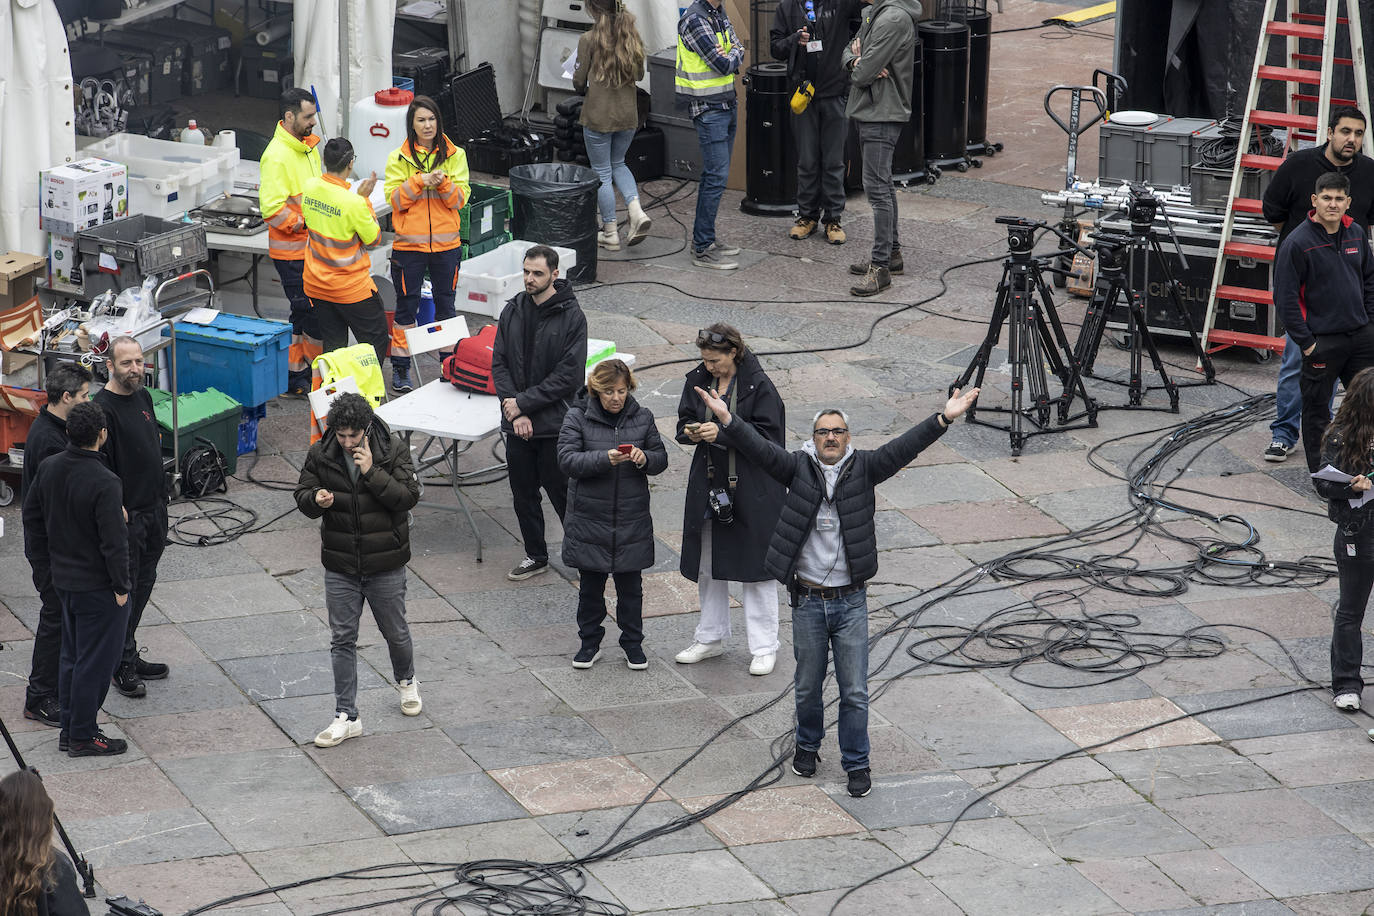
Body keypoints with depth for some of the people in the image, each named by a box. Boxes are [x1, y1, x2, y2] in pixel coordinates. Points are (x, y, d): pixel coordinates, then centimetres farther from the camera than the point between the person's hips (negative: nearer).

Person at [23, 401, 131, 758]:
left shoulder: (49, 468, -1)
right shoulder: (104, 483, -25)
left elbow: (32, 517, 10)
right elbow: (114, 542, -23)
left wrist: (46, 565, 19)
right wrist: (121, 587, -11)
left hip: (64, 579, 8)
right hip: (98, 587, -8)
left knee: (72, 656, 20)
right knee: (96, 661, 3)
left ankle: (69, 729, 27)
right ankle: (82, 738, 10)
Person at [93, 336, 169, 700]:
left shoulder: (143, 397, 8)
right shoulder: (103, 408, -18)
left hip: (154, 507, 8)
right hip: (125, 513, -8)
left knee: (143, 582, 15)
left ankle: (129, 655, 26)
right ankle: (123, 665, 7)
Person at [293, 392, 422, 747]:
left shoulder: (393, 449, -12)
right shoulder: (320, 454, -6)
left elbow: (409, 497, -17)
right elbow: (303, 495, 2)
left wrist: (372, 472, -26)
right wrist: (316, 500, -22)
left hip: (386, 565, -1)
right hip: (340, 566, 1)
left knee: (396, 632, 15)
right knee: (342, 640, 3)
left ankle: (406, 681, 46)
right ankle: (346, 717, 10)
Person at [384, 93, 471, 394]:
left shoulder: (455, 156, 2)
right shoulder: (399, 158, 0)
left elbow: (460, 198, -3)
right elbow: (395, 199, -8)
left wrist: (443, 183, -21)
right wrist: (420, 181, -20)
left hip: (446, 244, 1)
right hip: (409, 244, -1)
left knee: (445, 305, 10)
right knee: (406, 306, 3)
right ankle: (401, 368, 11)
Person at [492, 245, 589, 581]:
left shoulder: (571, 316, -11)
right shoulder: (513, 311, 4)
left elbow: (569, 377, -14)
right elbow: (499, 363, 4)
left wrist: (523, 402, -15)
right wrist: (515, 413, -9)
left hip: (555, 425, -5)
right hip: (516, 426, 5)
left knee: (561, 491, 1)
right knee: (523, 492, 13)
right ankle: (535, 556, 28)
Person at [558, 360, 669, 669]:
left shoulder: (642, 417, 3)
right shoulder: (578, 418, -6)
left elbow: (661, 459, 6)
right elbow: (567, 460, -15)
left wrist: (644, 458, -17)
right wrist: (604, 458, -29)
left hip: (632, 519, 2)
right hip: (590, 518, -1)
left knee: (630, 585, 9)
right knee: (590, 584, 9)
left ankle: (633, 643, 22)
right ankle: (589, 642, 23)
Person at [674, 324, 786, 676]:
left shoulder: (758, 386, -13)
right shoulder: (698, 380, 2)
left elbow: (768, 436, -16)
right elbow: (684, 423, 10)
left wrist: (723, 432, -24)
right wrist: (691, 432, -14)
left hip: (752, 488, -5)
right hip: (709, 485, 5)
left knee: (754, 566, 2)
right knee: (708, 566, 14)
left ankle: (764, 647, 11)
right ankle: (711, 638, 29)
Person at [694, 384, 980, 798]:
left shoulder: (862, 468, -2)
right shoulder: (798, 468, -3)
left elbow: (902, 449, -13)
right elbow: (761, 449, -16)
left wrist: (942, 420, -27)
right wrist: (728, 420, -33)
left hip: (851, 603, 0)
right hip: (808, 601, 0)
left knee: (855, 692, 3)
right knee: (808, 687, 15)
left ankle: (856, 763, 16)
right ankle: (807, 745, 38)